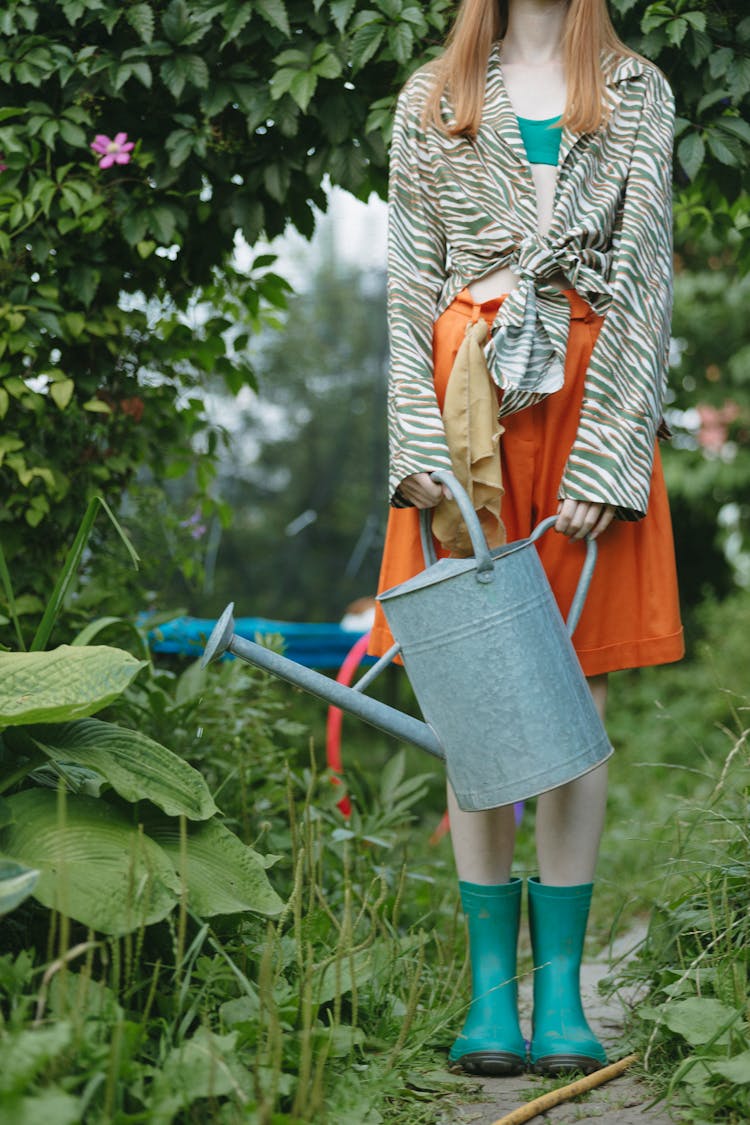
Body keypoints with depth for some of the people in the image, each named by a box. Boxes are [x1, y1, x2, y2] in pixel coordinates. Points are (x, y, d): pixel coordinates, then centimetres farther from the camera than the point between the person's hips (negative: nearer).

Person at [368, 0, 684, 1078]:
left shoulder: (638, 93, 9)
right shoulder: (433, 99, 12)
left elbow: (644, 280, 1)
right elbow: (408, 284, 7)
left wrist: (605, 457, -11)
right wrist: (420, 444, -7)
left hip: (591, 398, 0)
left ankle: (561, 987, 4)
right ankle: (490, 984, 5)